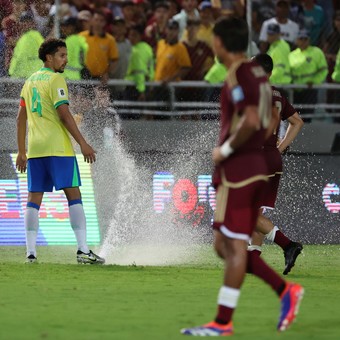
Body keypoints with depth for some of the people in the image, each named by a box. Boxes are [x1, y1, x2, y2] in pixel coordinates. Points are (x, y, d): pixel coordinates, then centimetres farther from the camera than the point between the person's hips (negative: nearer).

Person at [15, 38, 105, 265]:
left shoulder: (30, 81, 17)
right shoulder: (55, 80, -6)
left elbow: (21, 117, 18)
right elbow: (64, 114, -14)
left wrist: (21, 151, 21)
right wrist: (83, 143, -14)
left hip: (35, 148, 7)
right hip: (58, 147, -7)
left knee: (34, 199, 6)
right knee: (73, 195, -5)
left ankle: (31, 252, 0)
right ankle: (83, 250, -10)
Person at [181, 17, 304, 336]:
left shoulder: (239, 75, -15)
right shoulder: (258, 72, 14)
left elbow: (251, 120, -27)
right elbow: (271, 120, 22)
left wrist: (225, 150, -16)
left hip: (237, 170, -10)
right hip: (255, 164, 10)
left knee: (233, 246, -6)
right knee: (225, 245, 14)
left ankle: (223, 322, -2)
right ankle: (286, 291, 10)